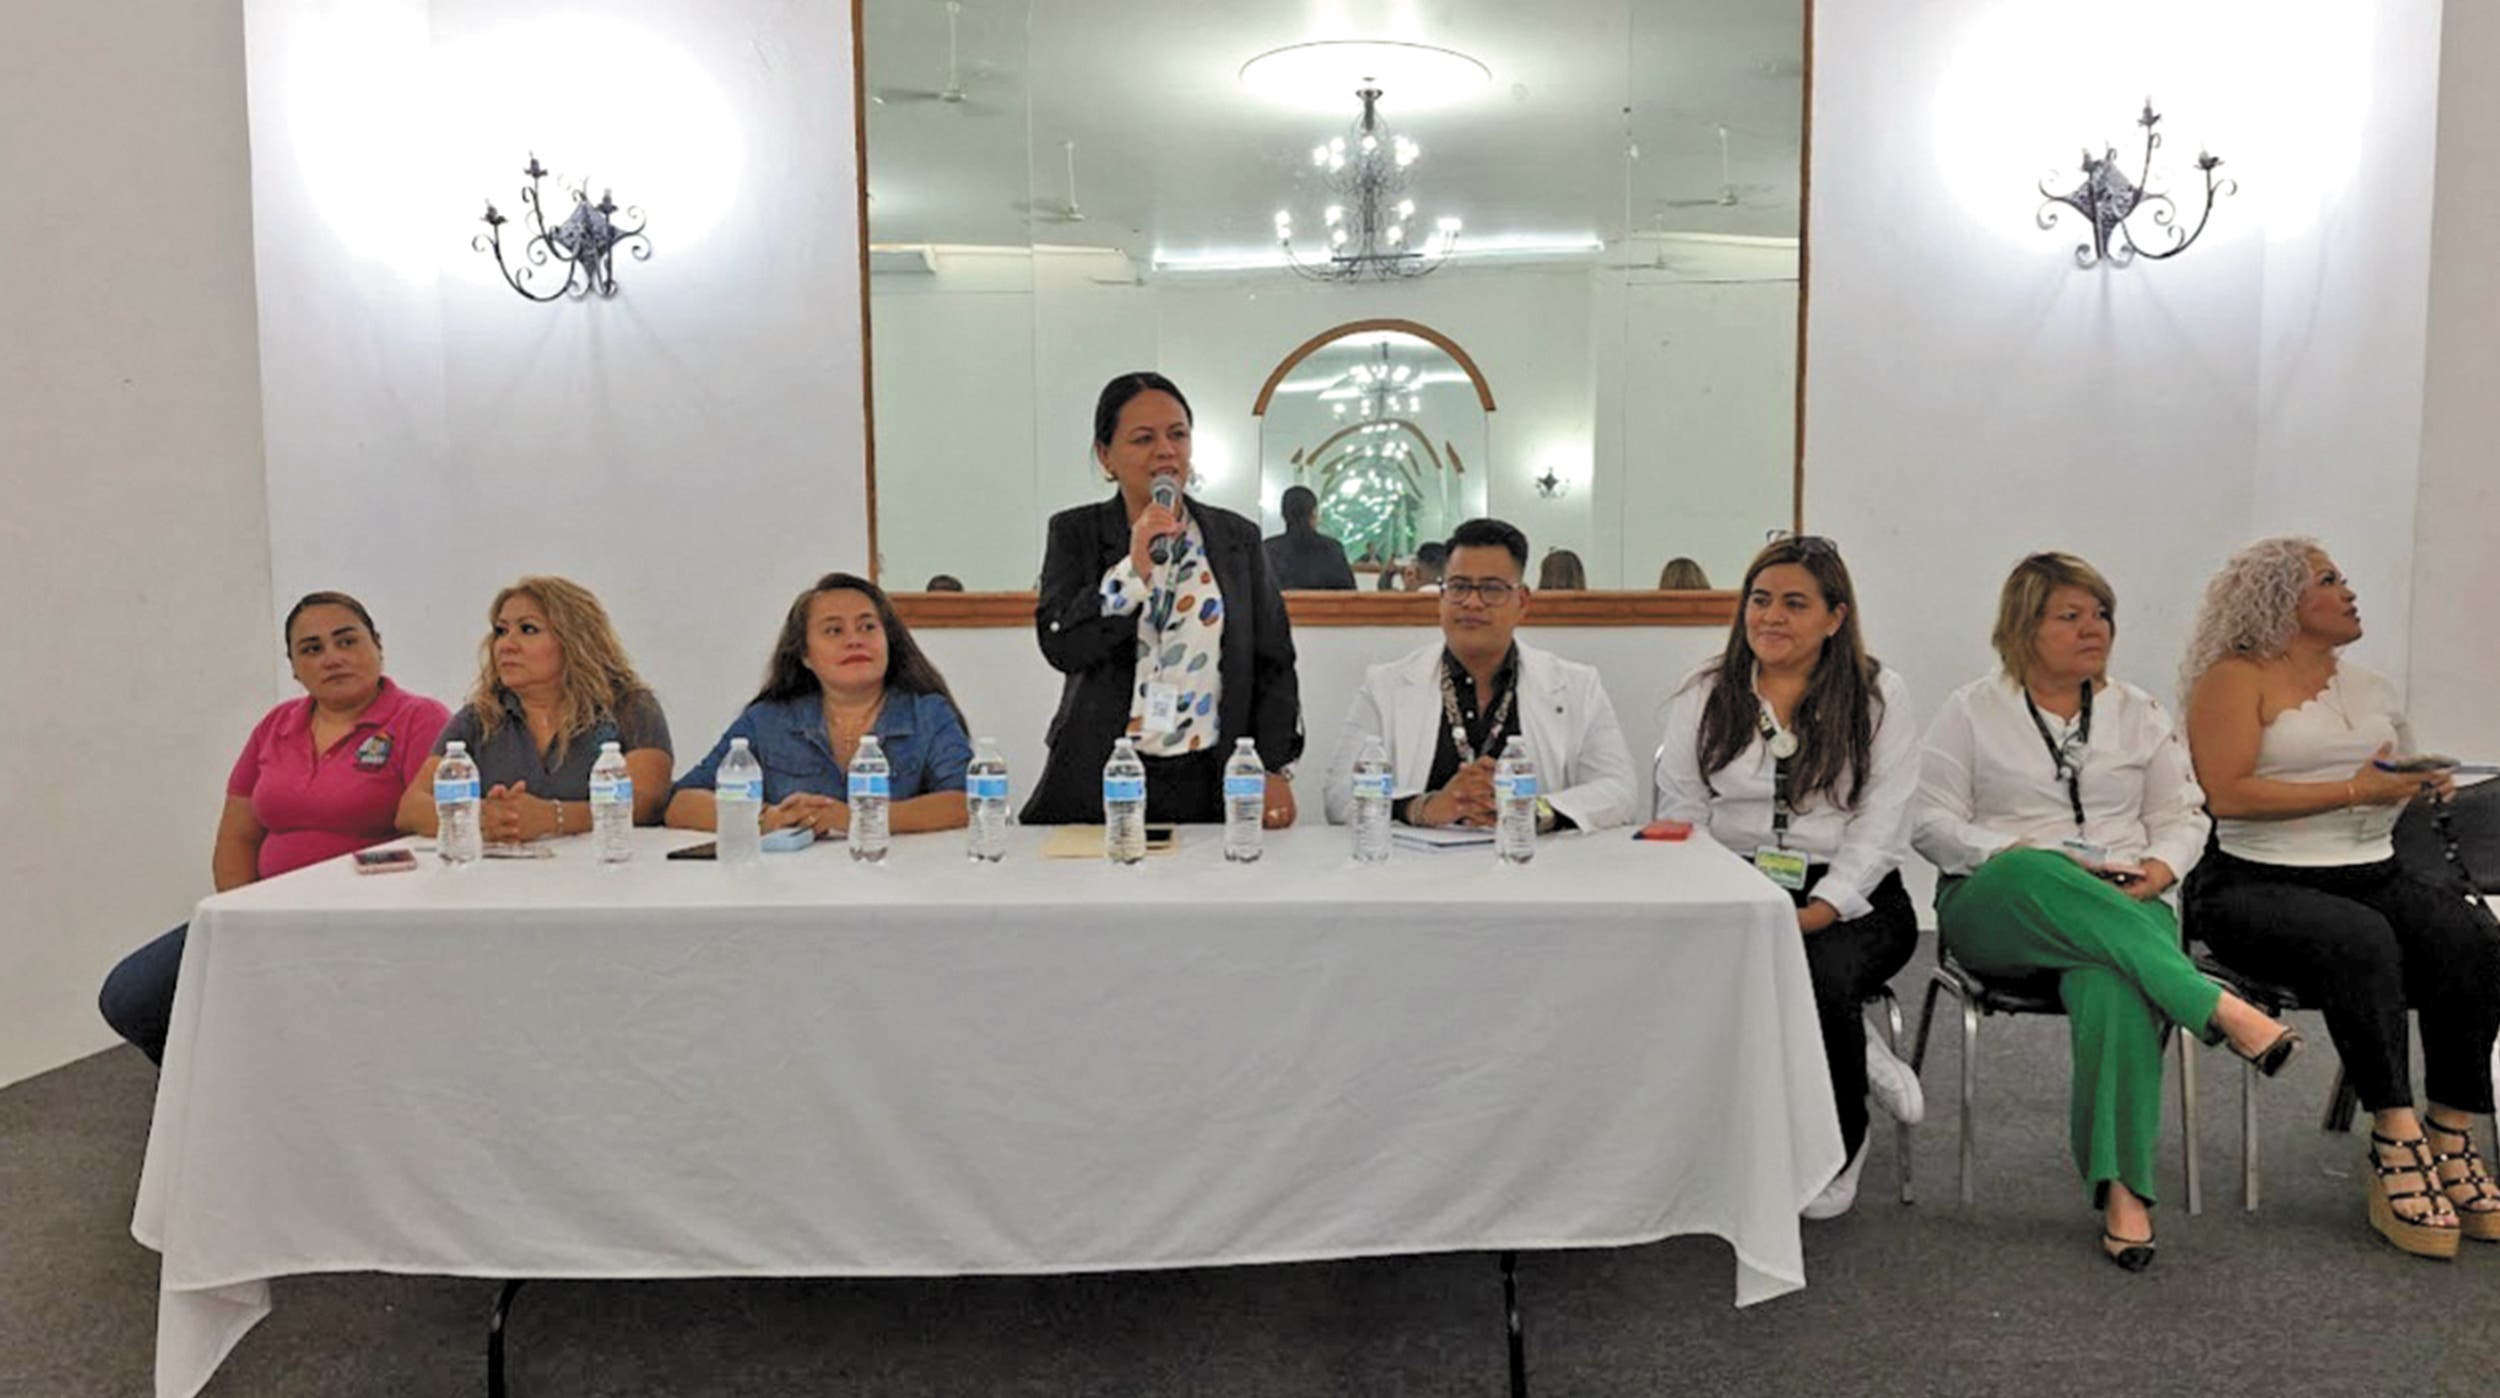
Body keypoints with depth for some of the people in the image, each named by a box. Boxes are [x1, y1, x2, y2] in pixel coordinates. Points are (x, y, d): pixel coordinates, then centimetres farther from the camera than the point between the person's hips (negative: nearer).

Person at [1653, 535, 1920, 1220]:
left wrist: (1811, 915, -17)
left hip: (1849, 901, -1)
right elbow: (1680, 816, 7)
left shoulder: (1879, 697, 5)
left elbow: (1878, 831, -3)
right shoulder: (1704, 694, 12)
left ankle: (1839, 1149, -2)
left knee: (1817, 973, -33)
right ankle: (1861, 1063, -8)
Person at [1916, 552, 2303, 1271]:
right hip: (1995, 908, -1)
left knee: (2112, 983, -36)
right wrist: (2018, 854, -14)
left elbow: (2183, 815, 16)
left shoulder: (2139, 712, 19)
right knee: (2033, 876, -40)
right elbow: (1932, 821, 2)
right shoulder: (1972, 711, 10)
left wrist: (2160, 868, -7)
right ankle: (2216, 1006, -41)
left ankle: (2122, 1188, -34)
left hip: (2123, 908, 2)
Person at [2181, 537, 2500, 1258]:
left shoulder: (2370, 688, 22)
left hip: (2371, 874, 6)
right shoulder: (2236, 679, -1)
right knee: (2360, 940, -35)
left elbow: (2404, 778, 24)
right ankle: (2398, 1145, -30)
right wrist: (2354, 792, -13)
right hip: (2257, 883, -6)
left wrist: (2426, 785, 1)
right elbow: (2228, 793, -13)